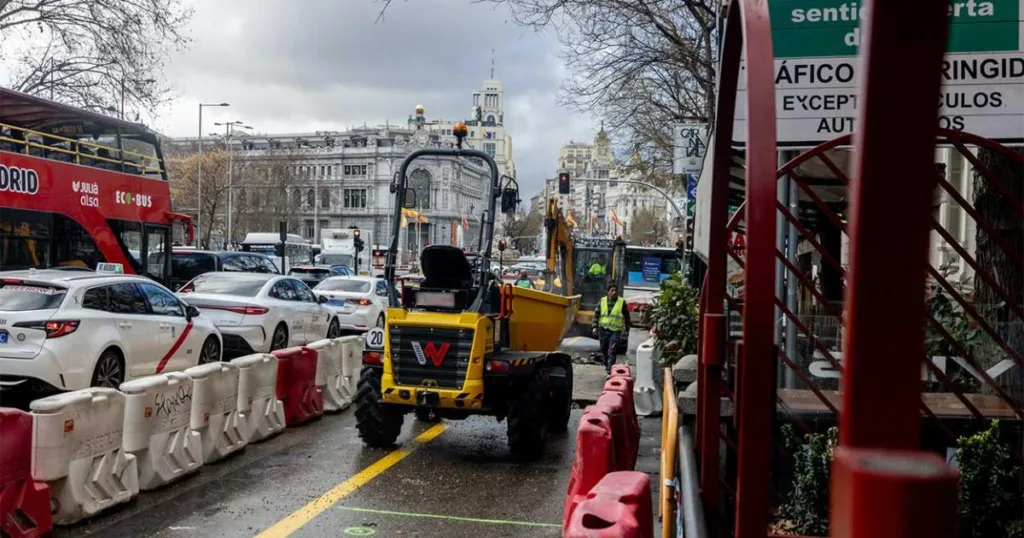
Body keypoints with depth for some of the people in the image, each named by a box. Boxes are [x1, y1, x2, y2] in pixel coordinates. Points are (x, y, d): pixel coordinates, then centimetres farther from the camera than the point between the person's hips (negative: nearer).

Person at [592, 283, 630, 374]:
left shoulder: (622, 302, 1)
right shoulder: (602, 301, 6)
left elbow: (626, 316, 9)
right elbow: (596, 314, 8)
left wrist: (626, 327, 8)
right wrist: (595, 327, 0)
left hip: (615, 330, -3)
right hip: (603, 329, 3)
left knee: (612, 352, -12)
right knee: (604, 350, 14)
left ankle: (609, 370, -14)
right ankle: (606, 365, 33)